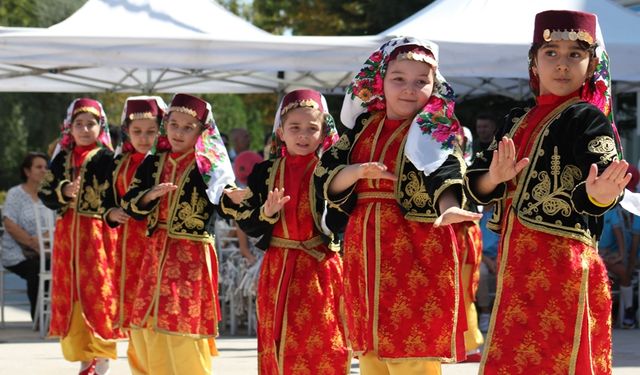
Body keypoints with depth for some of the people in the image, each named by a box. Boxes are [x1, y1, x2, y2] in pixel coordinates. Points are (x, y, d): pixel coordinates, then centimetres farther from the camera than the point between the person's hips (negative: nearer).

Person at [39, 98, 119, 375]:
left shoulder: (107, 158, -2)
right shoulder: (62, 159, 11)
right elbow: (45, 193, 7)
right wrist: (63, 192, -10)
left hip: (98, 234, -5)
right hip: (68, 234, 5)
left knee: (98, 292, -6)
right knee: (71, 295, 6)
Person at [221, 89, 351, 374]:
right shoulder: (265, 172, 5)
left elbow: (337, 225, -11)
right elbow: (250, 227, 3)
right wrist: (267, 214, -16)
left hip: (320, 268, -3)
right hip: (277, 269, 3)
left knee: (321, 346, -3)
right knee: (279, 345, 8)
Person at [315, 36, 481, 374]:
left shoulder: (436, 133, -3)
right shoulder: (363, 127, 11)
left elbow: (444, 175, -22)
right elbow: (326, 179, 6)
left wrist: (449, 207, -43)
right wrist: (358, 172, -16)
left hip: (417, 253, -5)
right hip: (366, 250, 5)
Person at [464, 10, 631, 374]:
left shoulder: (588, 119, -5)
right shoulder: (518, 122, 15)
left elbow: (599, 190, -18)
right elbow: (476, 185, 10)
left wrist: (601, 195, -41)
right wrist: (495, 178, -12)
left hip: (562, 260, -7)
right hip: (516, 261, 7)